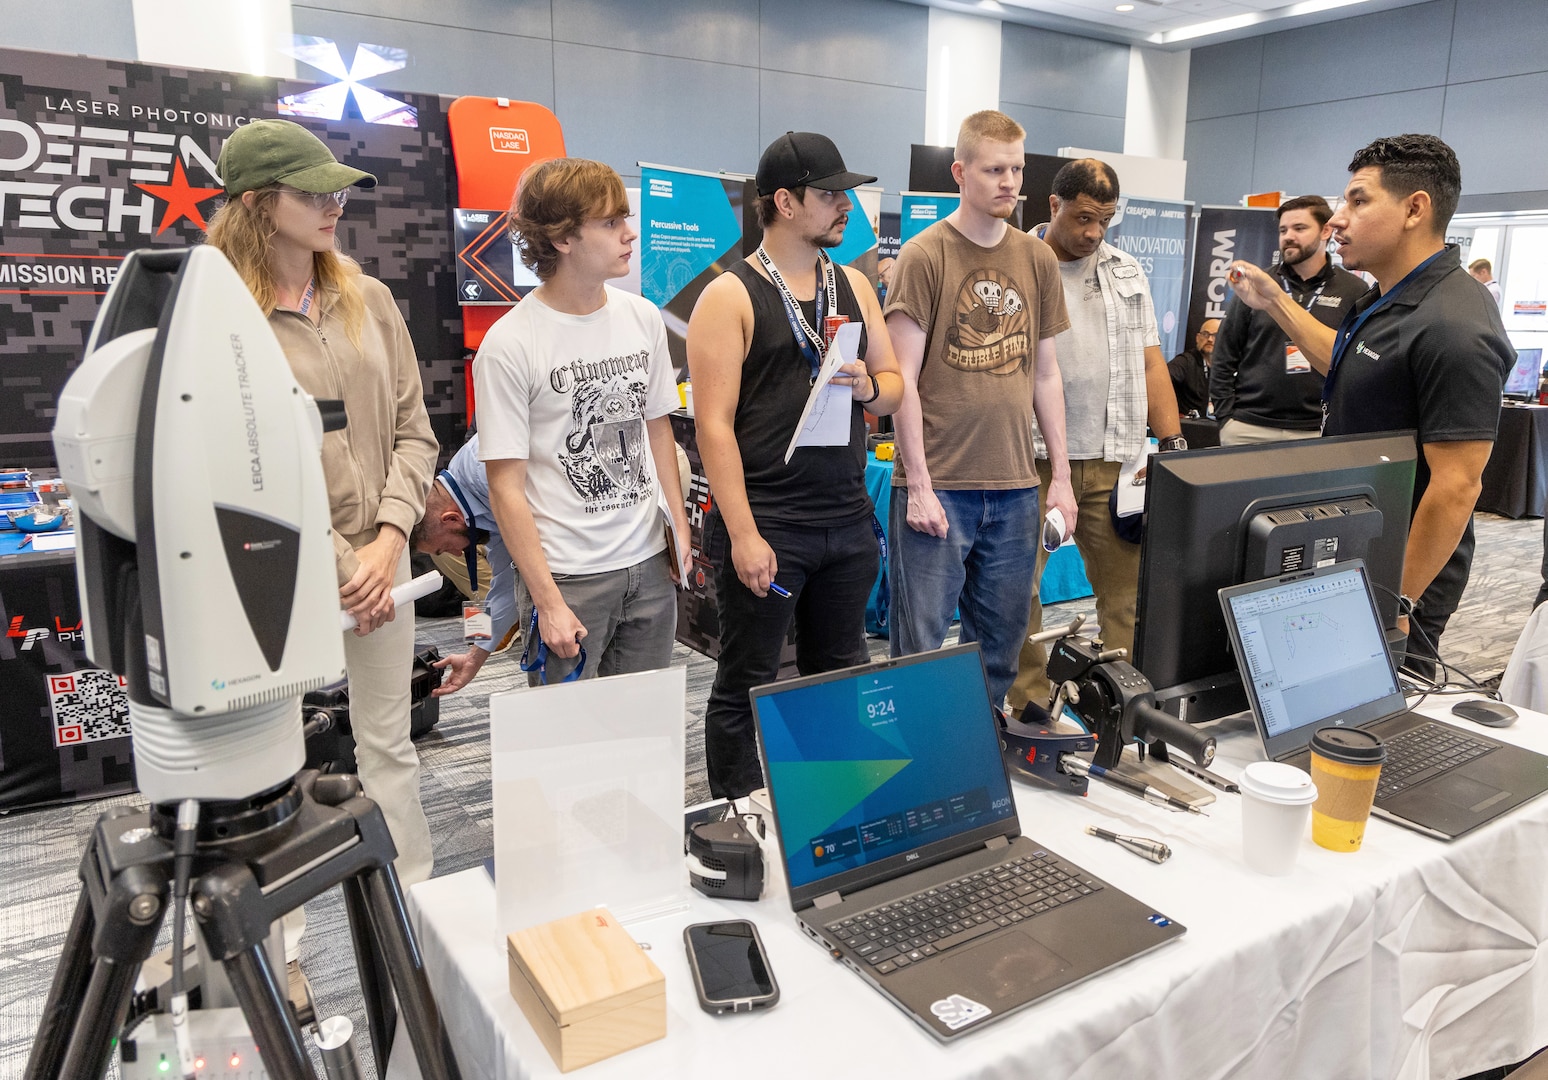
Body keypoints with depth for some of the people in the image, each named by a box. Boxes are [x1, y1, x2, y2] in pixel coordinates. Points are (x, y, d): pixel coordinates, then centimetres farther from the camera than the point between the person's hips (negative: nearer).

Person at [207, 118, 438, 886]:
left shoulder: (368, 299, 6)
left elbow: (413, 433, 6)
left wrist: (389, 540, -6)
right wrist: (339, 567, -11)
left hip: (380, 557, 4)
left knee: (389, 744, 14)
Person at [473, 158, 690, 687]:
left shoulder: (643, 317, 5)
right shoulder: (509, 345, -12)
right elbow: (506, 488, -11)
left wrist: (680, 525, 10)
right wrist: (548, 602, -13)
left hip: (650, 565, 5)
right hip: (568, 578, -5)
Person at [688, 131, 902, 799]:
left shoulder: (854, 286, 12)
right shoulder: (730, 296, -7)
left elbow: (894, 386, 18)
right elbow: (714, 423, -13)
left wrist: (867, 386, -7)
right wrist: (744, 535, -18)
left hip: (848, 519, 6)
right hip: (765, 523, -6)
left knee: (838, 676, 16)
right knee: (746, 688, 5)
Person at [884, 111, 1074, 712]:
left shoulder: (1037, 259, 12)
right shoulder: (924, 256, -4)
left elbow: (1045, 373, 15)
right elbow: (904, 379, -7)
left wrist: (1061, 476, 11)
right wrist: (919, 485, -12)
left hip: (1015, 487, 5)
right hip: (937, 485, -5)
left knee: (1000, 644, 12)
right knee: (920, 644, 0)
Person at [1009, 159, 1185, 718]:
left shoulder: (1127, 272, 17)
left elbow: (1151, 363, 17)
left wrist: (1173, 444, 8)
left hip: (1116, 461, 4)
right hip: (1032, 459, -3)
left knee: (1129, 586, 3)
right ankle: (1026, 703, 15)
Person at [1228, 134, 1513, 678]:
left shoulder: (1453, 329, -25)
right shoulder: (1387, 298, 7)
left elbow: (1455, 488, -26)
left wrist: (1398, 603, -22)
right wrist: (1275, 302, 22)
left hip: (1398, 578, -9)